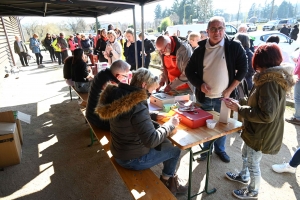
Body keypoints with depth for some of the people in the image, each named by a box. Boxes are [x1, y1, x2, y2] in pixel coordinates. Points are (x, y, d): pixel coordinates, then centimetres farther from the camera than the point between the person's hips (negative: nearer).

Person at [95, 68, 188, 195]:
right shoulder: (137, 106, -32)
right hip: (133, 159, -8)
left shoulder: (118, 95, -5)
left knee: (165, 143, 19)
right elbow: (151, 140, -27)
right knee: (175, 150, 11)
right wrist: (170, 124, -15)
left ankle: (169, 177, 34)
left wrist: (154, 117, 5)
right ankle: (166, 182, 35)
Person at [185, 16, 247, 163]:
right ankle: (205, 149, 39)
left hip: (223, 97, -1)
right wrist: (200, 84, -12)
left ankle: (220, 149, 40)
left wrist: (229, 90, -10)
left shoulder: (234, 47, -7)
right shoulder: (200, 50, -3)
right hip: (204, 96, 1)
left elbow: (242, 69, -4)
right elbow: (189, 71, 3)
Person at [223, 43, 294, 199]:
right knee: (246, 154, 28)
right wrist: (240, 105, 7)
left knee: (253, 163, 13)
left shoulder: (269, 82, -28)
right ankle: (243, 176, 52)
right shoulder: (274, 78, 4)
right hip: (257, 130, 9)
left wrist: (239, 109, -26)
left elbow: (266, 115, -31)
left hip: (261, 134, -9)